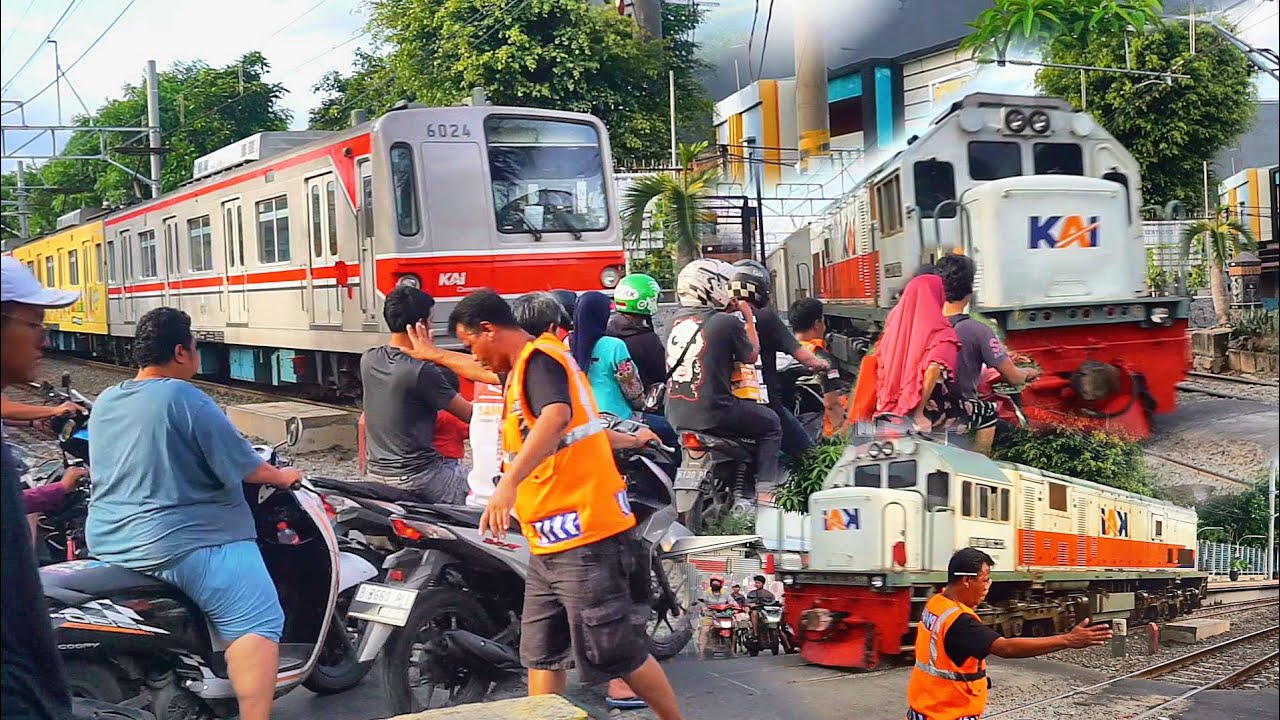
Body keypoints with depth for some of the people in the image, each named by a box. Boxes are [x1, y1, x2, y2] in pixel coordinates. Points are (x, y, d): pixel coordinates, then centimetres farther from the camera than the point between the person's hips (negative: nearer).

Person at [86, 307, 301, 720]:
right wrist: (282, 477, 7)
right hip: (183, 543, -9)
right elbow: (243, 466, -12)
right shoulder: (184, 398, -14)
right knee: (258, 623, -13)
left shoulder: (104, 403, 9)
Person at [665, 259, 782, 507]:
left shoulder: (676, 319, 6)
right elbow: (751, 355, 2)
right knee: (771, 424, 15)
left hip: (676, 416, 7)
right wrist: (749, 317, 11)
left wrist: (725, 309, 25)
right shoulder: (728, 323, -13)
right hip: (713, 412, -7)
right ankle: (762, 493, 7)